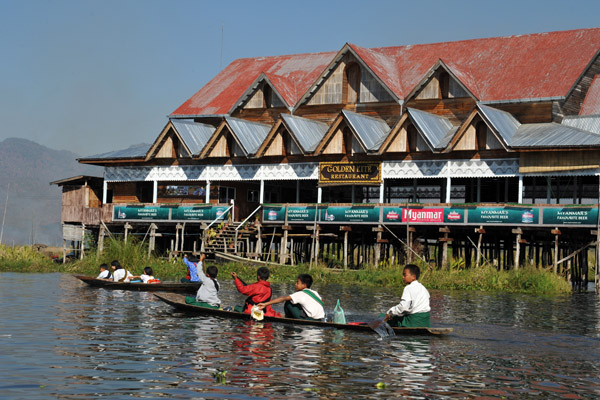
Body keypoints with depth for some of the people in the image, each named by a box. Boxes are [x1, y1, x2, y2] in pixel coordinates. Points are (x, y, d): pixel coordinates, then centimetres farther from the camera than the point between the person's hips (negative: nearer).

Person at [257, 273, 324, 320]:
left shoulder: (301, 294, -8)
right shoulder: (314, 292, 12)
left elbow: (283, 299, -14)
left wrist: (266, 304, -17)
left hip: (312, 320, -8)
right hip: (320, 319, 8)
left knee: (288, 303, -3)